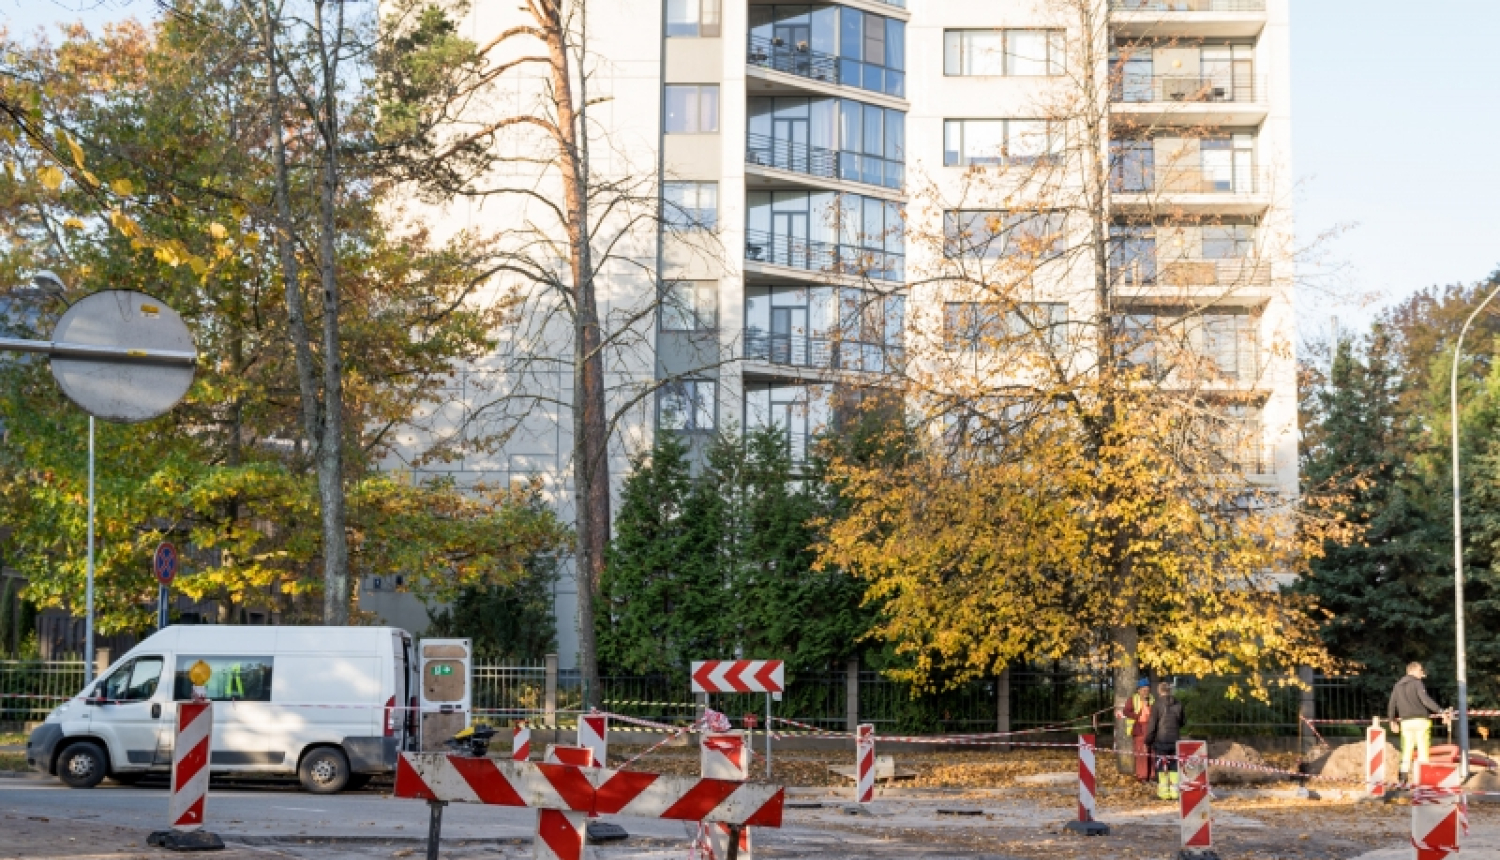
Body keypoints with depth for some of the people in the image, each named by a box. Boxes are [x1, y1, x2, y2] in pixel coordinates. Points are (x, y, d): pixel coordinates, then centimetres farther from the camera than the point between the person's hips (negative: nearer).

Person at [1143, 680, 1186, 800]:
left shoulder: (1157, 705, -11)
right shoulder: (1178, 704, 2)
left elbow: (1152, 725, -12)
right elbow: (1183, 721, 13)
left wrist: (1148, 741, -3)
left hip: (1160, 740, -4)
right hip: (1175, 740, 4)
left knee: (1161, 768, 3)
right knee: (1174, 767, 11)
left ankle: (1164, 791, 0)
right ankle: (1175, 791, 10)